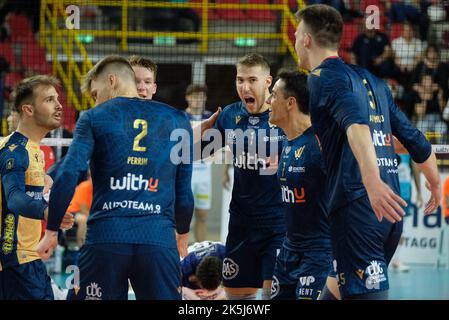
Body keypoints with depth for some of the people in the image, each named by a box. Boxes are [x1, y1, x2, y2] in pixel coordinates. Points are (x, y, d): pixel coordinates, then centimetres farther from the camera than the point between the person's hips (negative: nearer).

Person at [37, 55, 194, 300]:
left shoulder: (94, 118, 6)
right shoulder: (177, 120, 13)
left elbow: (67, 176, -5)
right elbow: (184, 191, 14)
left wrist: (51, 231, 4)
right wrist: (183, 234, 30)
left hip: (106, 238, -1)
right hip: (159, 240, 1)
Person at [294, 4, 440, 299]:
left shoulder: (323, 78, -3)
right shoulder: (370, 80, 19)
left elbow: (356, 124, -23)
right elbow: (413, 137, 22)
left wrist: (372, 182, -37)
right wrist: (435, 184, 37)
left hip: (356, 208, -8)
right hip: (388, 211, 8)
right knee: (338, 291, 19)